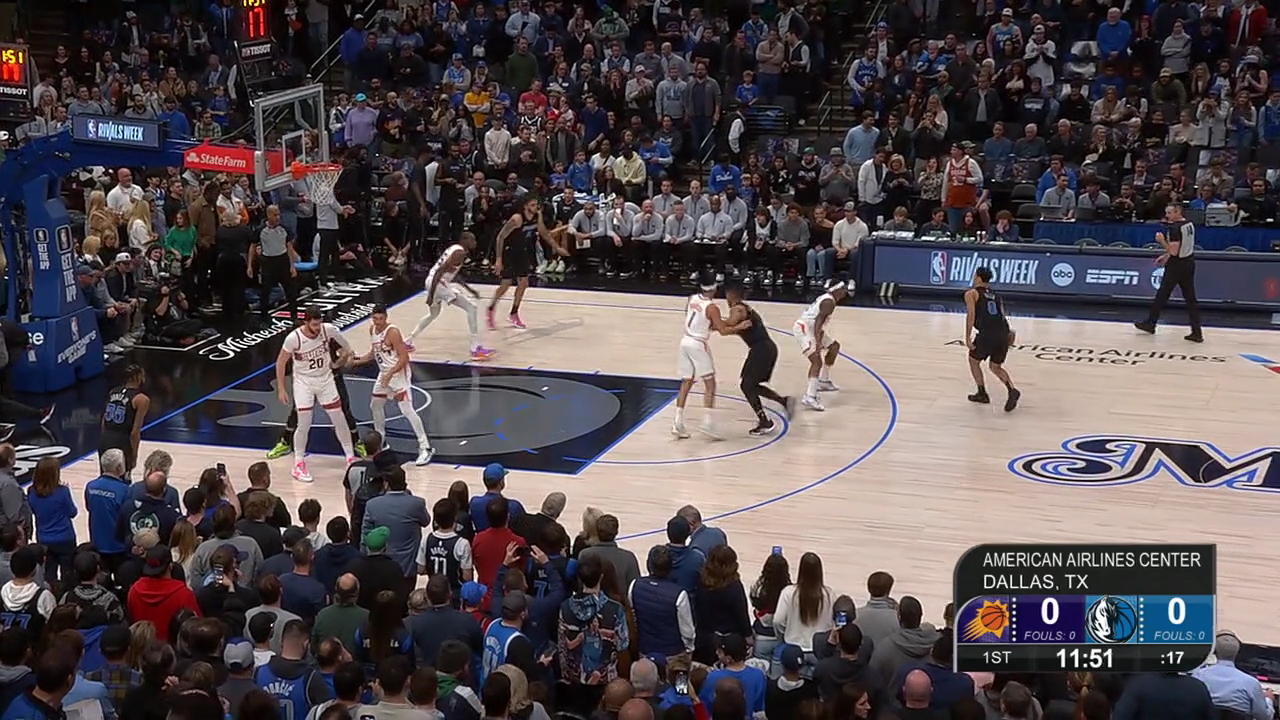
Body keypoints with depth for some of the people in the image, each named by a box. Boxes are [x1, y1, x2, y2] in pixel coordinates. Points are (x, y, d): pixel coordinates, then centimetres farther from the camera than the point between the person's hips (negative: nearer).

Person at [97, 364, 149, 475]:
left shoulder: (113, 392, 12)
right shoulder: (141, 399, -8)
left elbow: (104, 424, 14)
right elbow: (135, 432, -12)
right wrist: (134, 455, -5)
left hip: (104, 442, 6)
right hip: (121, 445, -6)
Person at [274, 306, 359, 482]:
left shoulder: (328, 329, -18)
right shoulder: (294, 338, -25)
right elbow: (281, 362, -11)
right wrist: (281, 389, -10)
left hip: (325, 379, 3)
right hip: (304, 382, -3)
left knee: (339, 419, 6)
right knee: (304, 425, -5)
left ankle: (350, 457, 21)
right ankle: (299, 464, 10)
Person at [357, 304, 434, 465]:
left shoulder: (392, 332, -23)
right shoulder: (372, 329, 3)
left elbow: (404, 358, -24)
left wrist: (390, 374, -30)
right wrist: (356, 362, 11)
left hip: (399, 373, -9)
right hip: (384, 373, 9)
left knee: (407, 410, -14)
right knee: (375, 405, 18)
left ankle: (425, 448, -12)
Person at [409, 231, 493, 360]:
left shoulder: (455, 249, 18)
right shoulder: (460, 253, -12)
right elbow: (440, 271, -22)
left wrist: (469, 289, 28)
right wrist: (431, 294, -25)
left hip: (432, 281, 10)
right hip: (439, 283, -10)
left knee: (433, 314, 34)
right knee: (472, 309, -8)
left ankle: (408, 342, 42)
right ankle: (476, 349, -13)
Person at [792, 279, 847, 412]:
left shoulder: (827, 298, 15)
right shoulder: (829, 302, -17)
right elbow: (819, 320, -29)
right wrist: (818, 341, -39)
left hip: (811, 327, 11)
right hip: (804, 328, -11)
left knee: (834, 346, 24)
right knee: (817, 361, -22)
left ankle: (823, 381, 30)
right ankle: (809, 398, -33)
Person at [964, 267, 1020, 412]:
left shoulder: (971, 293, 9)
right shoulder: (996, 296, 26)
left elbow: (971, 314, -5)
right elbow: (1002, 316, 15)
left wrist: (968, 338, -8)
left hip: (987, 334, -5)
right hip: (1004, 334, 5)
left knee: (973, 360, 22)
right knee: (996, 367, 23)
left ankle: (982, 393, 22)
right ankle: (1012, 390, 0)